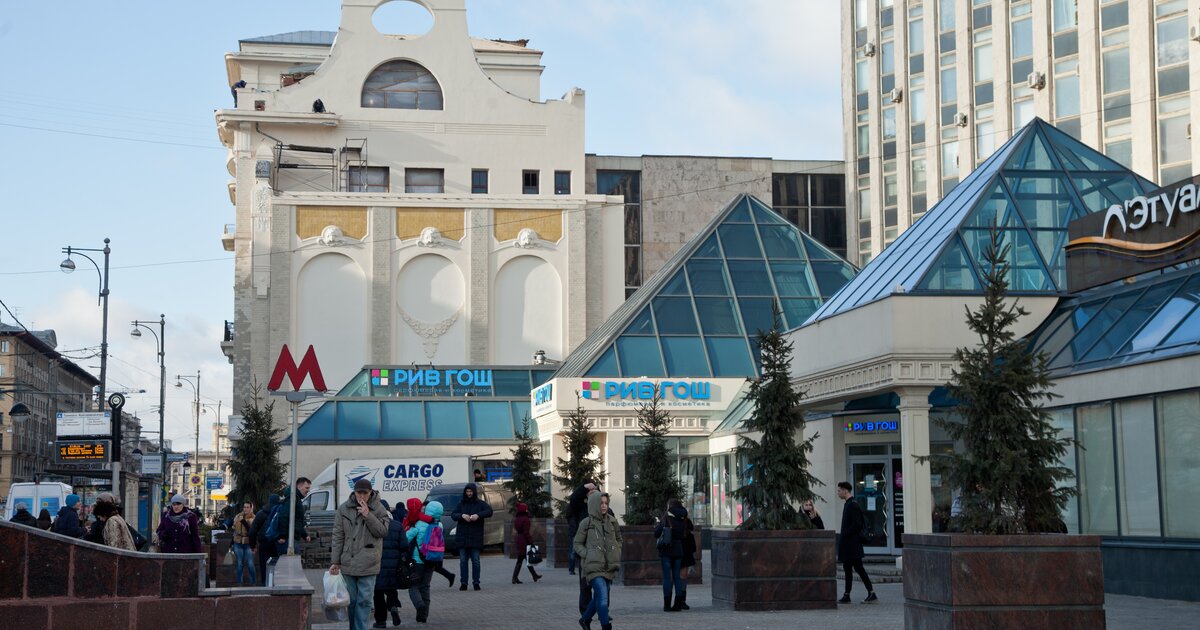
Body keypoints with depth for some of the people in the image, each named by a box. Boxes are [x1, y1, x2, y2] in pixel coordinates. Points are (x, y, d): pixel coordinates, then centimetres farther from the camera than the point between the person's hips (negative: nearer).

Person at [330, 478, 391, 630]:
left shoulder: (378, 509, 1)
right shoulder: (344, 509, 5)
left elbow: (383, 531, -7)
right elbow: (338, 536, 6)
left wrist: (368, 516, -18)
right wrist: (335, 561, 2)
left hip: (368, 564, -2)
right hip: (348, 563, 2)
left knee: (364, 600, -4)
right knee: (351, 600, 10)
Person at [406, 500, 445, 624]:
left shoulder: (419, 525, -16)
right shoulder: (439, 526, -2)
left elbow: (406, 538, -14)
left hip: (417, 561, -4)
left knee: (414, 586, 3)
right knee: (425, 587, 15)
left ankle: (420, 604, -25)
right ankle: (423, 616, 12)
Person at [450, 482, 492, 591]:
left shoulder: (480, 503, 4)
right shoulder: (461, 503, 11)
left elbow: (489, 511, -11)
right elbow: (453, 515, 5)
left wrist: (478, 515, -24)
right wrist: (462, 515, -14)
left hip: (475, 537, -2)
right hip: (462, 537, 2)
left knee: (475, 561, 0)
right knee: (463, 560, 2)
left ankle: (476, 582, 6)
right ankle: (463, 582, 5)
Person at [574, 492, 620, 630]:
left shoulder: (612, 521, 7)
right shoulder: (586, 523, -3)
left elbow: (618, 539, 20)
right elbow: (577, 544, 5)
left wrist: (617, 555, 7)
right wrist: (588, 555, -10)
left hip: (609, 566, 5)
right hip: (594, 566, -5)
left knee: (599, 597, 13)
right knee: (603, 596, -17)